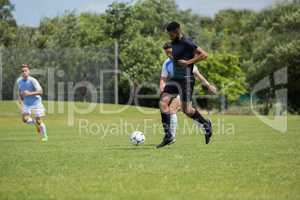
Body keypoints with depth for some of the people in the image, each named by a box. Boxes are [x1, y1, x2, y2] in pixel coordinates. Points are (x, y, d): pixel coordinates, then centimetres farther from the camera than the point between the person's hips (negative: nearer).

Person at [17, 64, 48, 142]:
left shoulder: (32, 80, -19)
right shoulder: (19, 81, -2)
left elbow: (40, 92, -25)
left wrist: (29, 93, -34)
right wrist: (20, 98, 2)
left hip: (36, 102, -4)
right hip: (26, 104, 4)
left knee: (38, 120, -3)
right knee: (25, 119, -16)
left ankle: (44, 136, 19)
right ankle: (36, 123, 17)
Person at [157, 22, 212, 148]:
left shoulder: (187, 43, -14)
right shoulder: (174, 43, 12)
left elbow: (204, 55, -18)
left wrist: (188, 62, -19)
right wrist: (171, 56, 11)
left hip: (186, 79, -8)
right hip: (175, 78, 8)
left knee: (186, 110, -2)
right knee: (163, 103, -7)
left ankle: (206, 124, 25)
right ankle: (168, 136, -6)